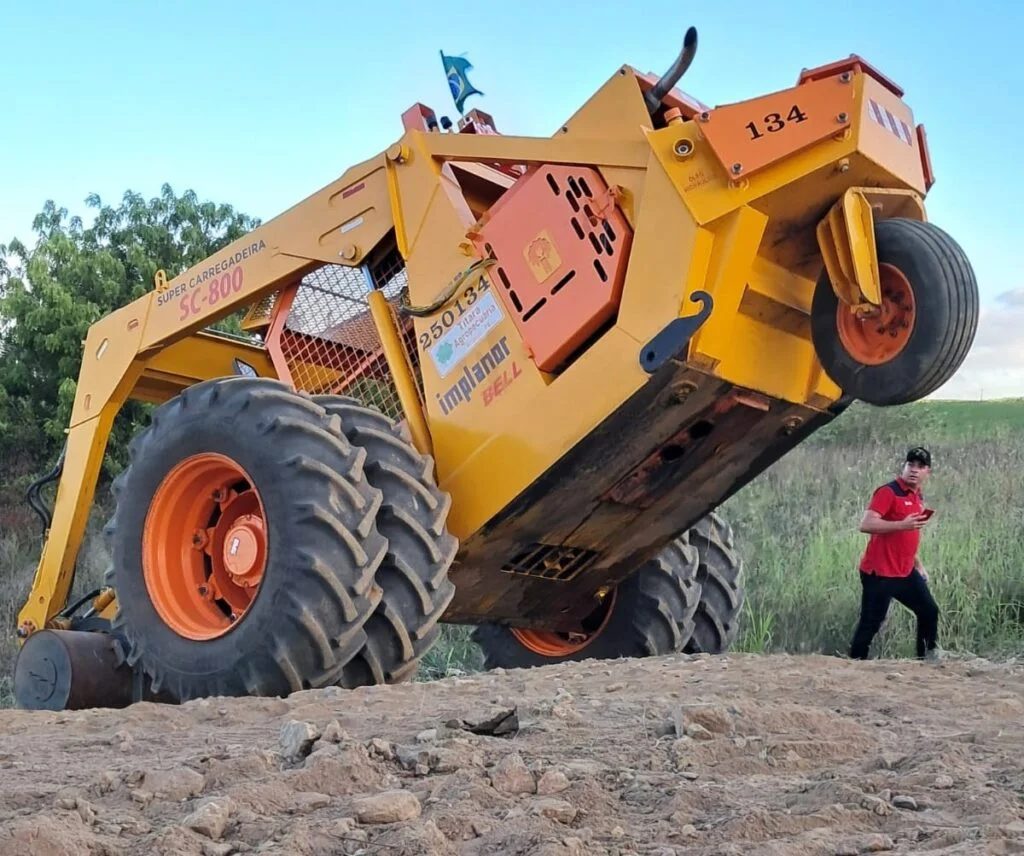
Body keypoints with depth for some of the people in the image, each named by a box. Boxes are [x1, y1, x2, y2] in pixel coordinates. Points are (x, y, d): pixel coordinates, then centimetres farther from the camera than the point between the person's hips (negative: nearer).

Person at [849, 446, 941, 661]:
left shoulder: (918, 498, 14)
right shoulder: (888, 492, -14)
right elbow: (866, 524, -26)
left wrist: (918, 565, 25)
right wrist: (902, 524, -32)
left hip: (906, 573, 8)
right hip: (879, 573, -8)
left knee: (929, 611, 11)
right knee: (871, 623, -5)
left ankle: (928, 657, 23)